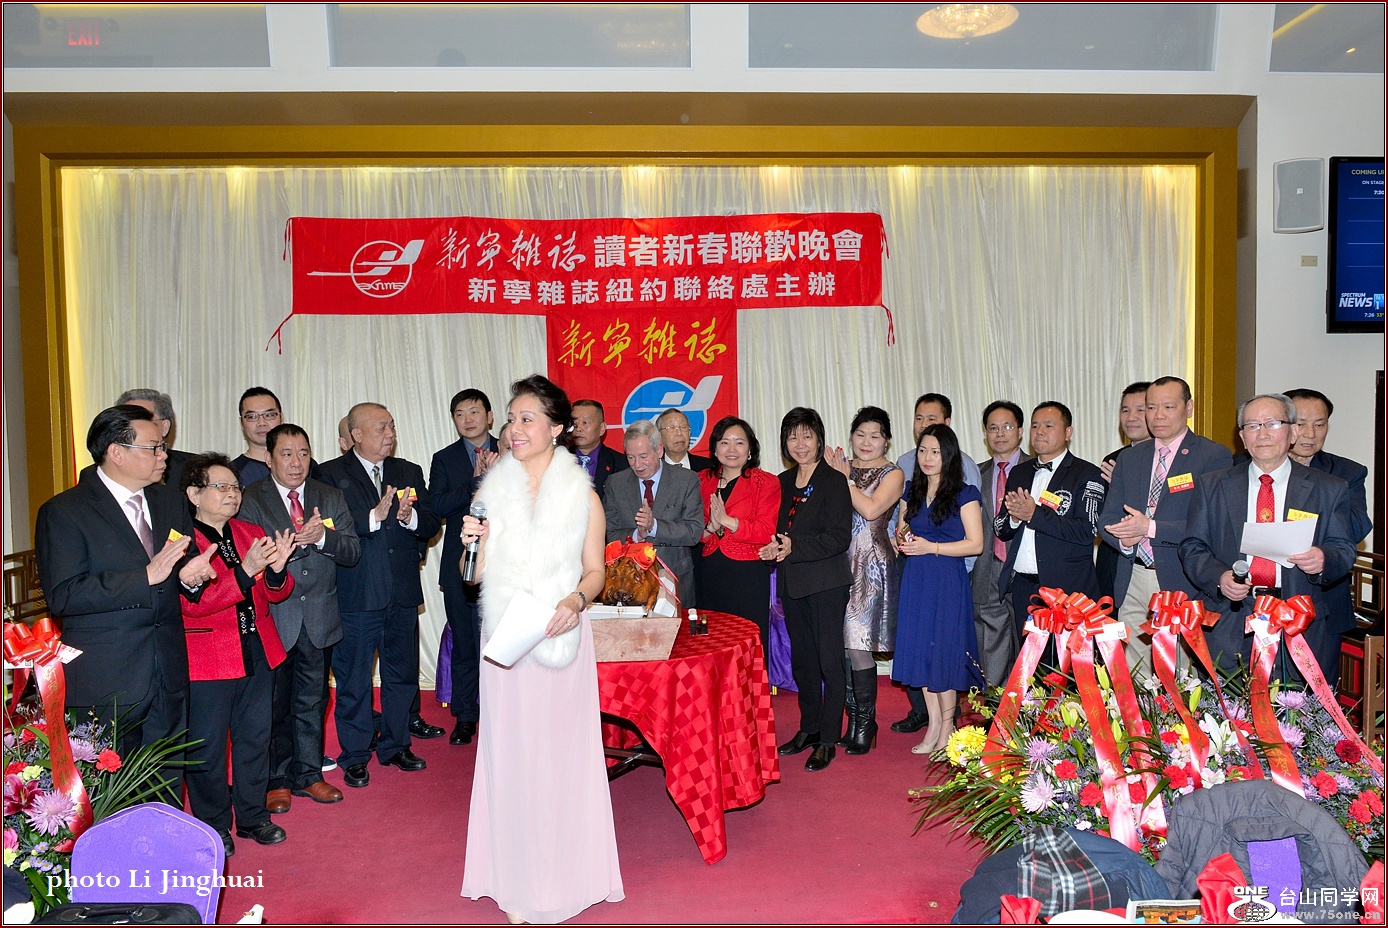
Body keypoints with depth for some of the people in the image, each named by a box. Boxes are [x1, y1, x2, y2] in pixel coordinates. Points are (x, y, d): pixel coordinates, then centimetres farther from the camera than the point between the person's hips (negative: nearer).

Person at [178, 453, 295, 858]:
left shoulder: (253, 534, 9)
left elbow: (276, 594, 8)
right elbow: (192, 604, -20)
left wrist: (277, 569, -15)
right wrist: (245, 571, -28)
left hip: (258, 654, 6)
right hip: (207, 661, -6)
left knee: (255, 738, 14)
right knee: (207, 748, 6)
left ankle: (253, 817, 30)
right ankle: (213, 827, 23)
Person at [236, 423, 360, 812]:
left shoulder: (330, 497, 7)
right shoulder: (250, 500, -4)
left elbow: (353, 551, 0)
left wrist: (322, 537, -19)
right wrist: (297, 540, -26)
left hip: (319, 619, 3)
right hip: (272, 619, -3)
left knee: (312, 702, 14)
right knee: (274, 703, 9)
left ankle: (309, 774, 28)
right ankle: (277, 780, 24)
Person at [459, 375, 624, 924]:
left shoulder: (582, 494, 0)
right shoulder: (493, 491, 5)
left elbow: (595, 571, 3)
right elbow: (477, 575, 8)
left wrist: (576, 599, -16)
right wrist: (474, 544, -11)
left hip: (561, 637, -1)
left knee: (562, 752, 5)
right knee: (511, 753, 6)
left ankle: (565, 875, 23)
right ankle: (517, 883, 20)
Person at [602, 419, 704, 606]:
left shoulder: (687, 480, -2)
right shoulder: (615, 483, 4)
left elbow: (694, 532, -10)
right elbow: (609, 535, -1)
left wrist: (654, 526, -23)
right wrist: (636, 535, -20)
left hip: (676, 583, -1)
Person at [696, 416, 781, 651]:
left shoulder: (766, 483, 1)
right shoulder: (702, 480, 13)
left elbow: (767, 531, -10)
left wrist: (727, 521, -17)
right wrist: (710, 528, -10)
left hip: (748, 577, -3)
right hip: (708, 576, 4)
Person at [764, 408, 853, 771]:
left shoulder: (834, 481, -8)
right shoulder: (783, 481, 11)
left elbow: (840, 537, -15)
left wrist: (794, 547, -19)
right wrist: (775, 547, -3)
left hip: (825, 583, -7)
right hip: (793, 583, 7)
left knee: (829, 660, 0)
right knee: (802, 659, 14)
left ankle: (828, 739, 8)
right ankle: (809, 729, 28)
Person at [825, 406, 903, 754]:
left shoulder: (892, 474, 1)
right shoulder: (841, 467, 13)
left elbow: (871, 509, -16)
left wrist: (844, 477, -10)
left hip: (872, 566, -4)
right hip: (839, 563, 5)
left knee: (858, 643, -7)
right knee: (842, 642, 6)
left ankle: (865, 722, 8)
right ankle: (855, 717, 19)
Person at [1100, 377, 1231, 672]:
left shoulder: (1214, 456, -1)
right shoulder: (1129, 458, 15)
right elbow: (1107, 519, 11)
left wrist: (1150, 528, -18)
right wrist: (1124, 539, -10)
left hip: (1183, 584, -4)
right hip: (1132, 584, 4)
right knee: (1132, 678, 5)